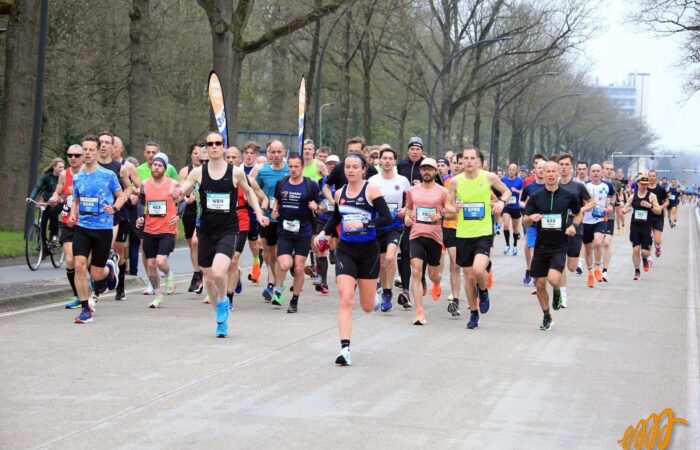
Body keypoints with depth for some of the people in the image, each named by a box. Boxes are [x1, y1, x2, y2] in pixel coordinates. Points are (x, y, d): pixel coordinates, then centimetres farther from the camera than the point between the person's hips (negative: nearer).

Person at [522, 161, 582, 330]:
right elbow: (525, 221, 2)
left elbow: (578, 214, 15)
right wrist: (531, 218, -21)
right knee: (540, 284, 7)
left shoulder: (568, 196, -2)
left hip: (559, 246, -2)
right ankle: (547, 317, 27)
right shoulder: (536, 197, -1)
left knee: (553, 279, -23)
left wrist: (573, 225, -5)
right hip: (541, 245, 2)